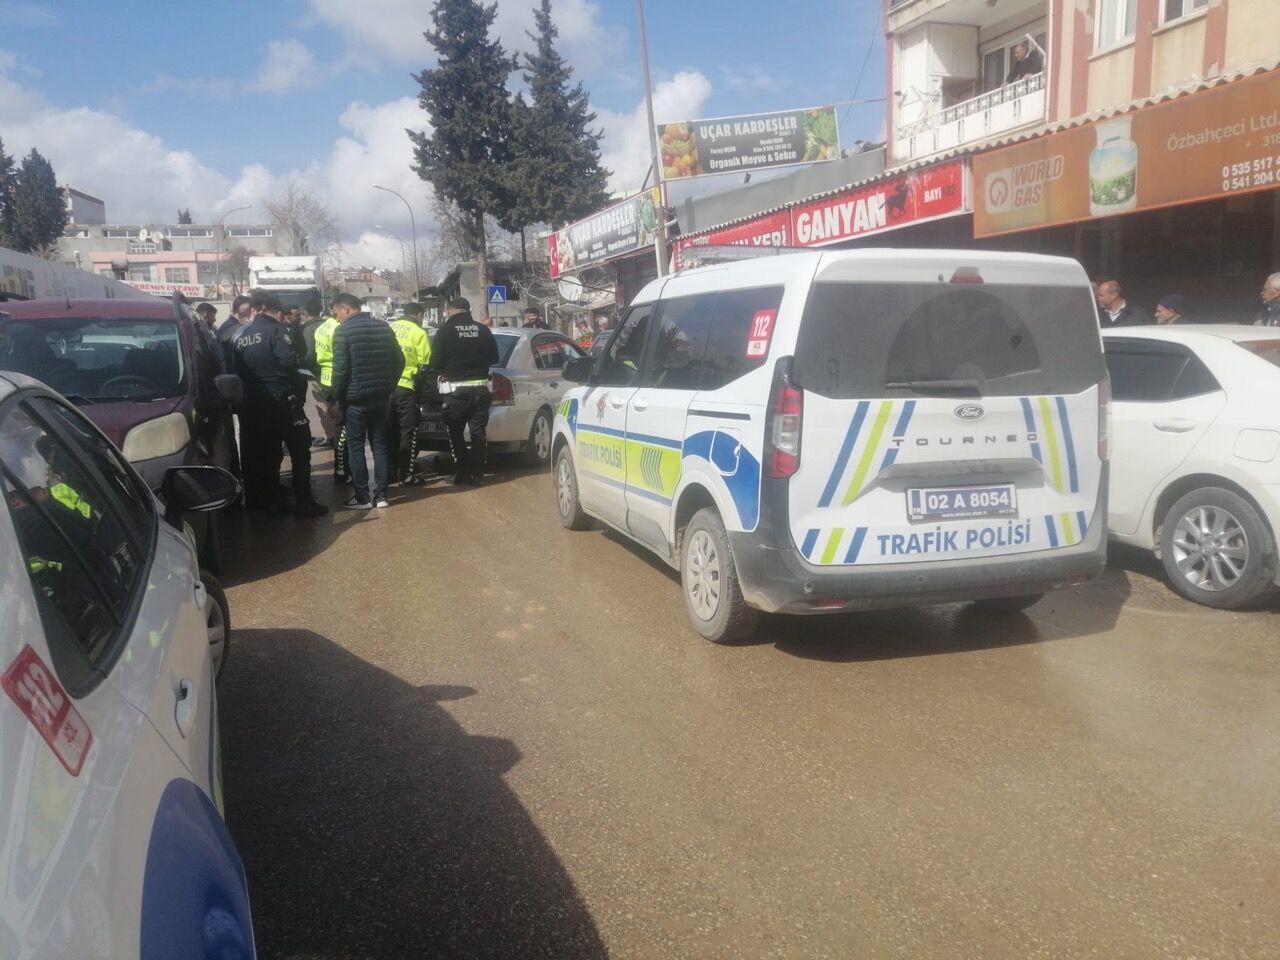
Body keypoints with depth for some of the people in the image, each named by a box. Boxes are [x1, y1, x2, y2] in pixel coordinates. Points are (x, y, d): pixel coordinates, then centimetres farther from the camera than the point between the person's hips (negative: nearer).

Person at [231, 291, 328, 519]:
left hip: (253, 403, 7)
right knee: (300, 450, 0)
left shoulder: (239, 336, 10)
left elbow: (235, 370, 9)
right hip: (281, 398, -7)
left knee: (266, 453, 14)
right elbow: (289, 360, -20)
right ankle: (303, 503, -2)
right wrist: (299, 365, -1)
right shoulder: (274, 329, -9)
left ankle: (272, 501, 20)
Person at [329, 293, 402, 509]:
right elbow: (399, 360, 9)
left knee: (355, 447, 3)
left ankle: (362, 496, 5)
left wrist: (337, 397, -5)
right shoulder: (383, 326, 9)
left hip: (355, 398, -6)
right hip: (381, 397, 6)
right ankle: (381, 494, 12)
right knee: (379, 444, 11)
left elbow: (340, 369, -15)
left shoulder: (344, 331, -10)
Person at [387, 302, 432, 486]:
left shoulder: (389, 328, 11)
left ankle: (391, 471, 19)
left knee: (390, 431, 14)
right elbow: (424, 364, -7)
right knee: (408, 432, 1)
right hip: (405, 387, -6)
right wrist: (419, 379, 8)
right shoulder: (418, 332, -5)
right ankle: (407, 475, 0)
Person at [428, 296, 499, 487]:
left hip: (455, 389, -3)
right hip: (480, 387, 3)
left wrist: (441, 372, 14)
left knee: (455, 432, 8)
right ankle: (476, 474, 9)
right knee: (478, 432, 8)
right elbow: (494, 358, 13)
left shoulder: (446, 330, -5)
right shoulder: (483, 330, 6)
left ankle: (461, 473, 5)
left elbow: (435, 362, -6)